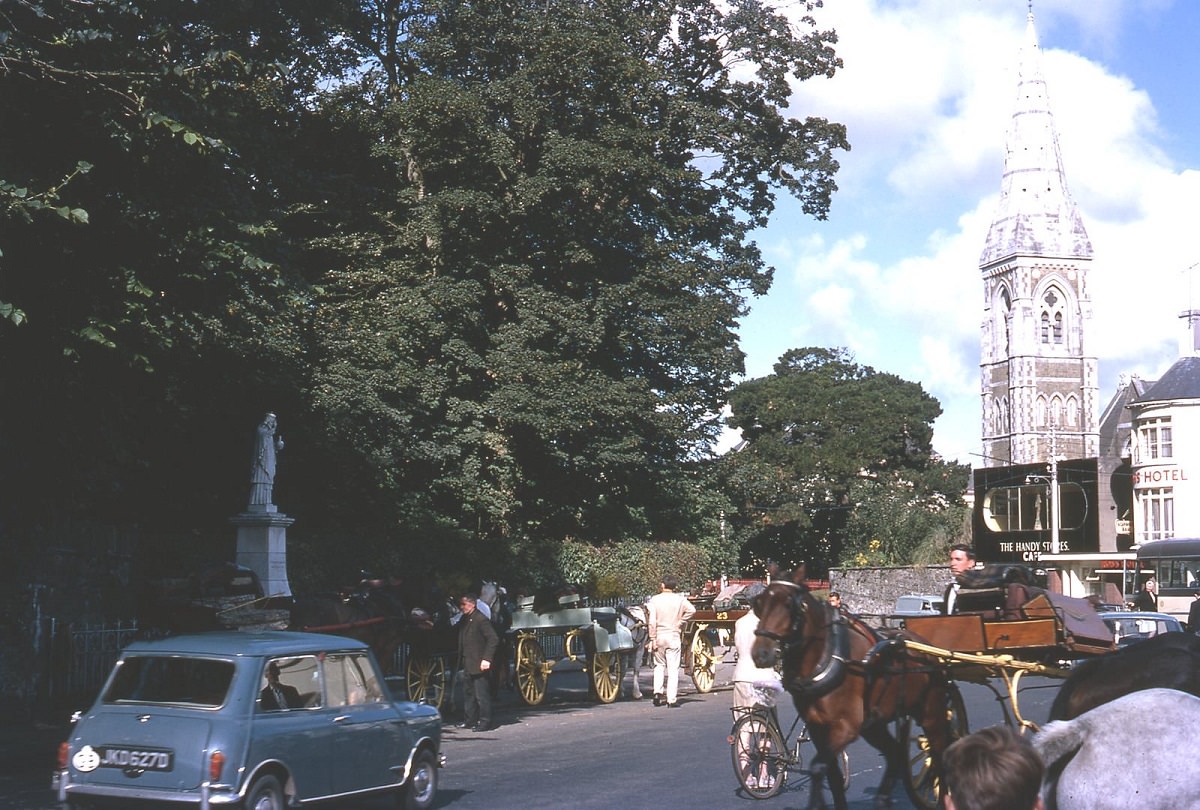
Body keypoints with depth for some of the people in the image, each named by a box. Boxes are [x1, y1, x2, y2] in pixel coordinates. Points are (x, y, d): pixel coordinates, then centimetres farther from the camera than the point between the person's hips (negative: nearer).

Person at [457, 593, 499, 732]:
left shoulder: (481, 619, -14)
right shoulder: (464, 620, 12)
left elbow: (493, 639, -18)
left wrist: (487, 659, -21)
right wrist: (461, 660, 13)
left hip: (478, 664, -9)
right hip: (468, 665, 9)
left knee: (481, 694, -5)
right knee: (468, 692, 15)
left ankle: (485, 722, 0)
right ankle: (469, 720, 24)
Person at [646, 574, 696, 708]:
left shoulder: (654, 599, -3)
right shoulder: (680, 599, -3)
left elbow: (652, 621, -8)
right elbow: (691, 609, -18)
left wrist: (652, 639, -4)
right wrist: (680, 621, -5)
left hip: (659, 636, 1)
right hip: (674, 637, -1)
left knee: (659, 665, 20)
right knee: (673, 668, 2)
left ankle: (658, 692, 6)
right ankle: (672, 700, 0)